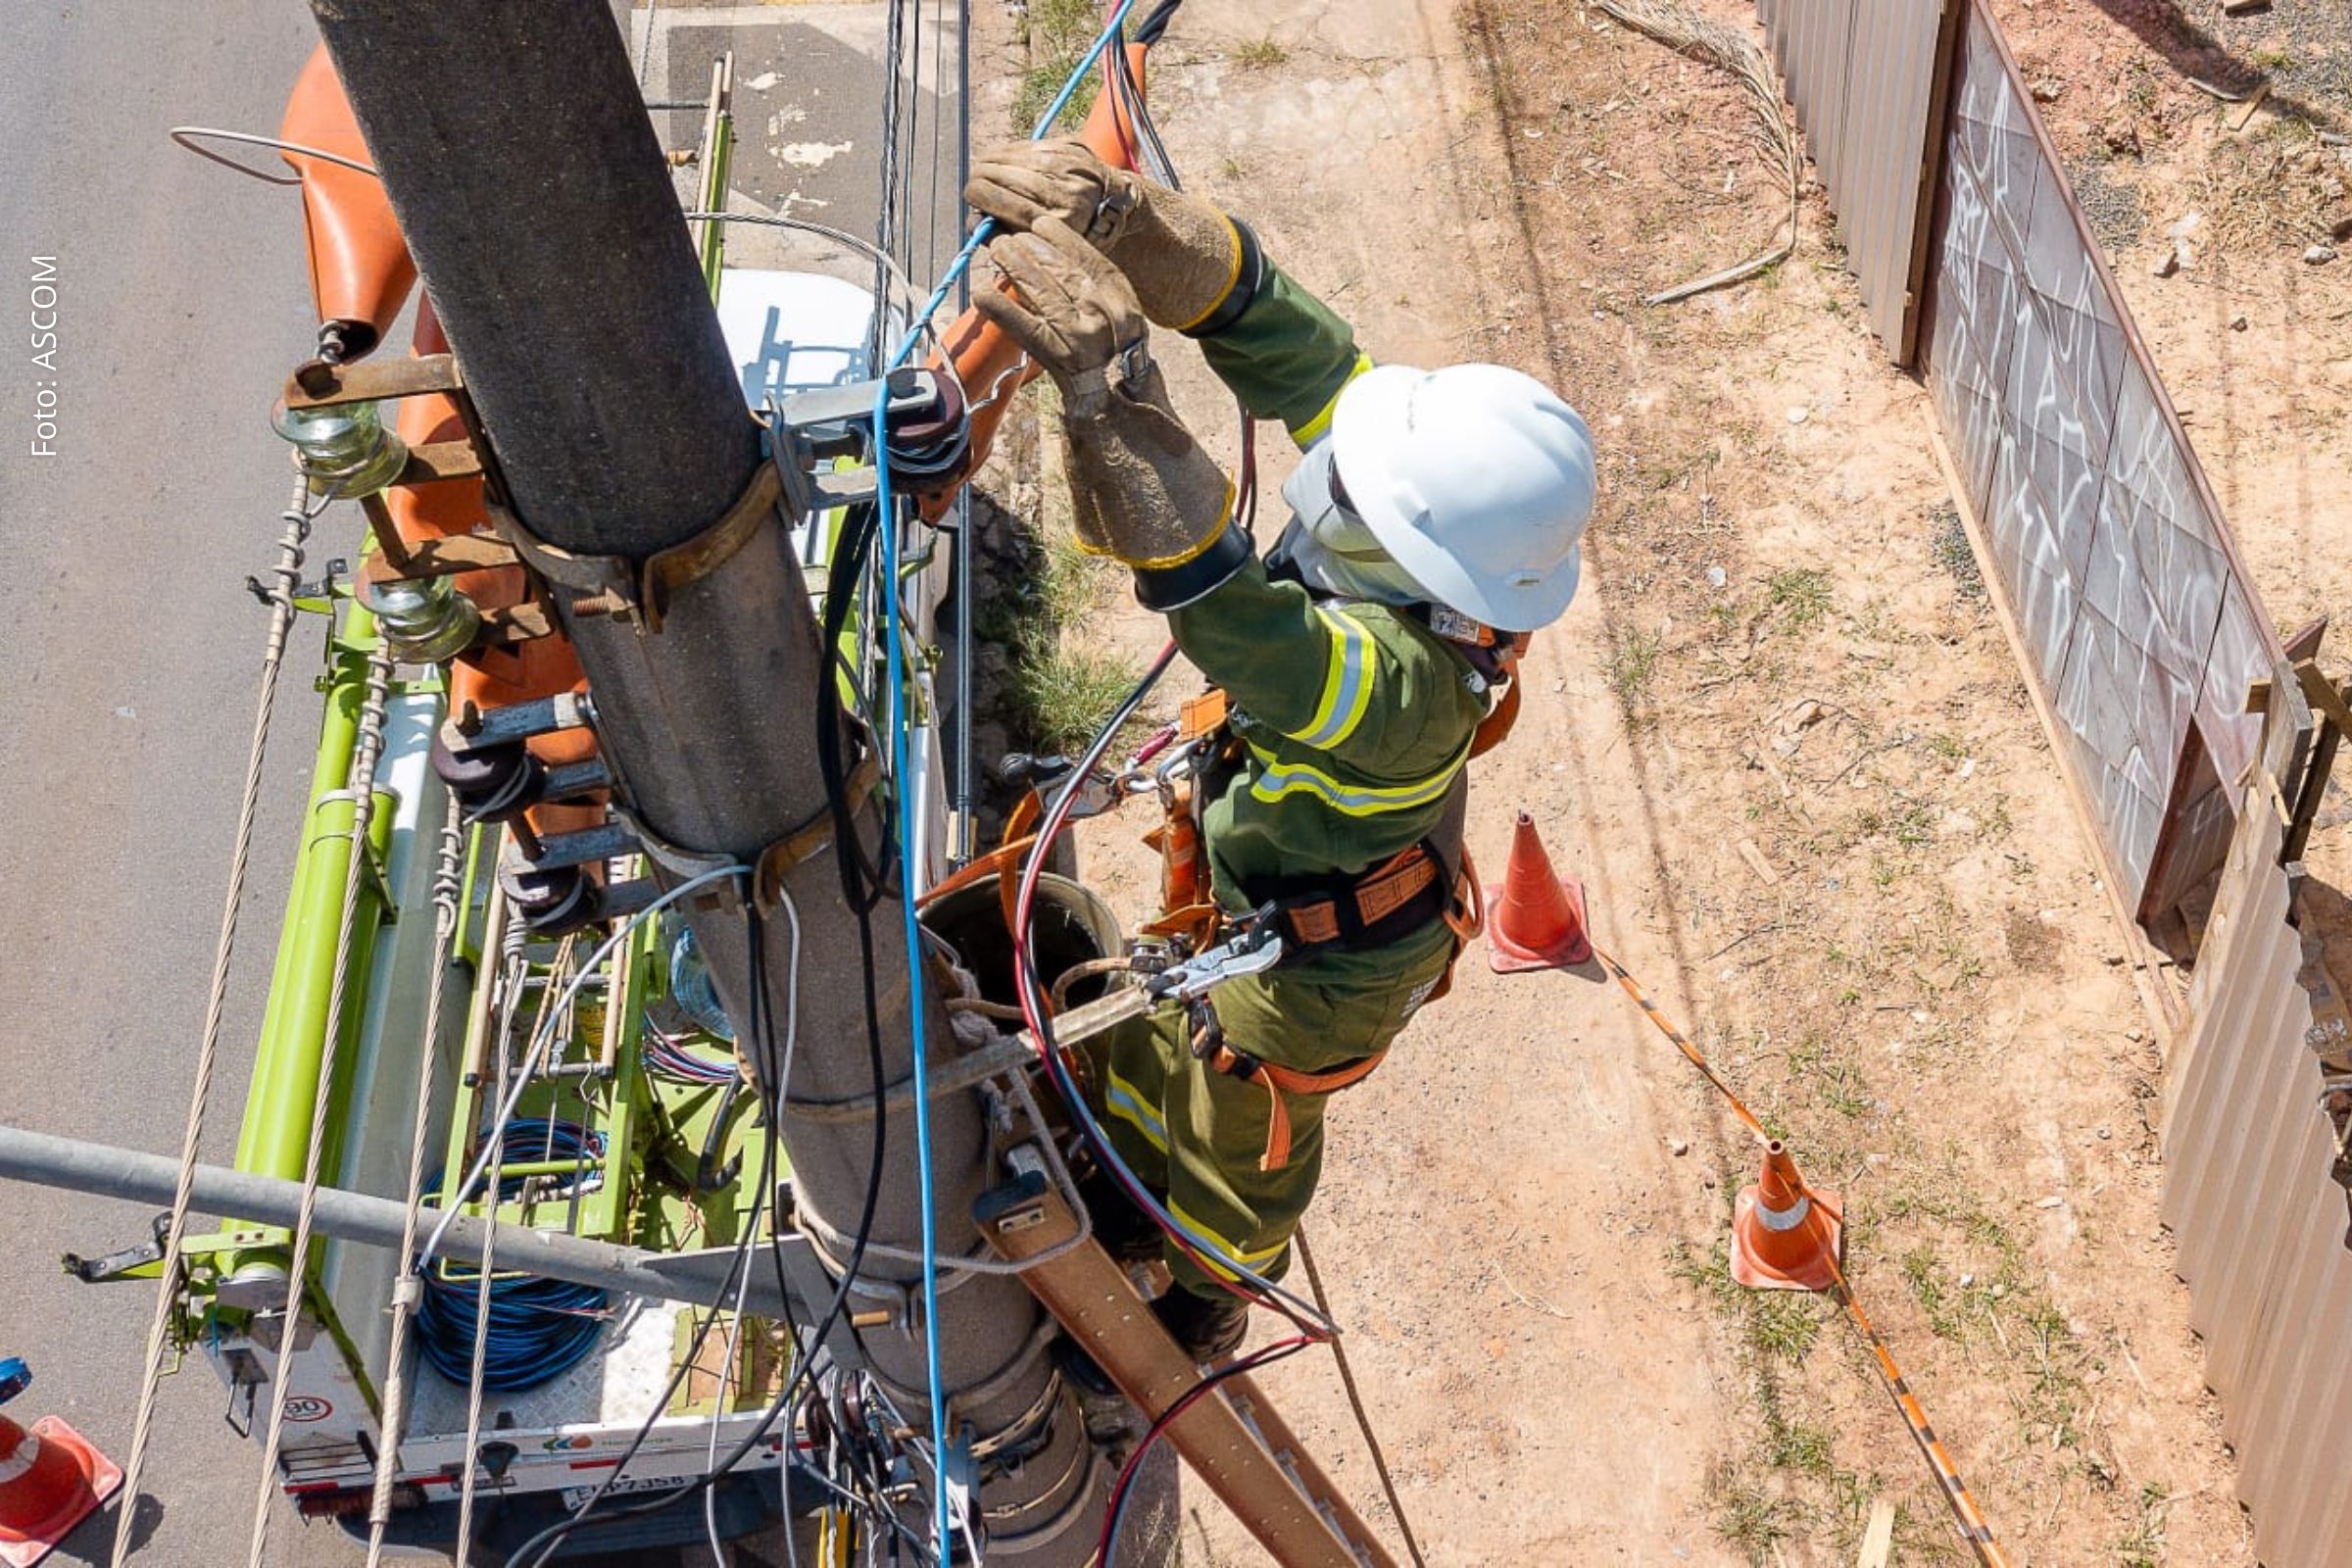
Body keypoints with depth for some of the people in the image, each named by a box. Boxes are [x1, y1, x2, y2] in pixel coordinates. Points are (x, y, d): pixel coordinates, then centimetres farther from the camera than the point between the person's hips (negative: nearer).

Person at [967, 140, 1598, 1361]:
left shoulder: (1406, 679, -48)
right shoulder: (1435, 506, -27)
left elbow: (1228, 613, -66)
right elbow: (1267, 324, -29)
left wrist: (1110, 389, -77)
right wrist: (1122, 216, -46)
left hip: (1317, 963, -7)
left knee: (1241, 1134, 26)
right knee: (1155, 1048, 33)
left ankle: (1201, 1307, 60)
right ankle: (1136, 1204, 65)